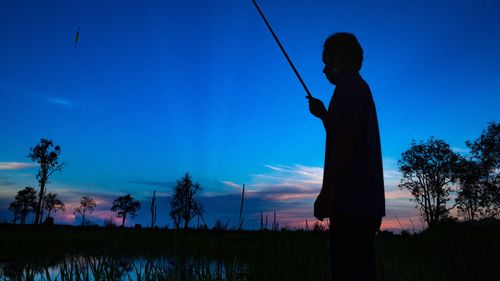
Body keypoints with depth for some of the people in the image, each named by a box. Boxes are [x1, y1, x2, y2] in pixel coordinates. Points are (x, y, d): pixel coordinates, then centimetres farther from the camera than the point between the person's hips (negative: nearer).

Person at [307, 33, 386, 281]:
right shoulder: (361, 87, 24)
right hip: (365, 202, 10)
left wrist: (326, 192, -18)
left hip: (350, 201, -10)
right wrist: (324, 115, 25)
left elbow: (345, 142, -18)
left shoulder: (348, 85, -6)